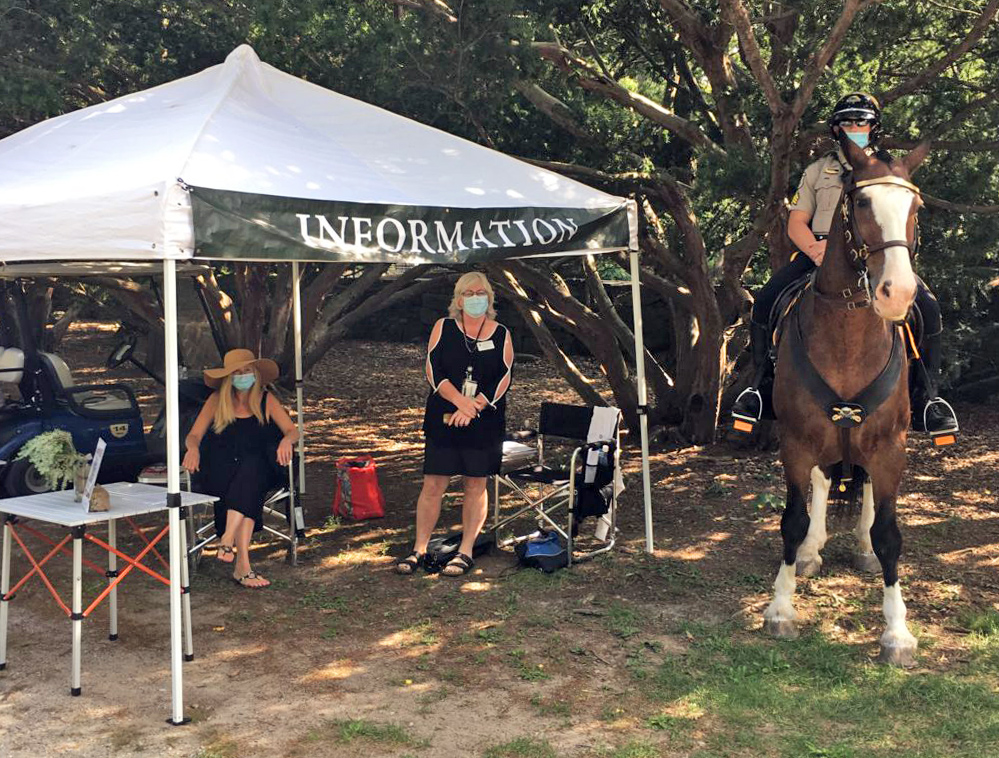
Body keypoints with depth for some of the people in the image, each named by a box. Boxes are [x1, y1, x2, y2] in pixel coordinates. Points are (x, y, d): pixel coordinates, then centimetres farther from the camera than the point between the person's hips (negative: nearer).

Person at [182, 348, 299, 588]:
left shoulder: (266, 400, 11)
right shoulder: (217, 400, 11)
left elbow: (293, 431, 5)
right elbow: (194, 435, 6)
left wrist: (287, 440, -20)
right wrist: (193, 449, -18)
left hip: (256, 471, 0)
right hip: (218, 474, 0)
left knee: (251, 466, -36)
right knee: (247, 490, -33)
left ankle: (227, 538, -43)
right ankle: (242, 565, -40)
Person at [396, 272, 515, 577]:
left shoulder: (501, 335, 5)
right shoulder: (443, 328, 5)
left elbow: (504, 379, -3)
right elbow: (433, 369, -4)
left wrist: (473, 408, -14)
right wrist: (459, 401, -17)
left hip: (484, 423, 0)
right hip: (443, 419, 0)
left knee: (476, 485, 4)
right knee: (433, 484, 0)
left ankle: (466, 552, 13)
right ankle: (419, 549, 10)